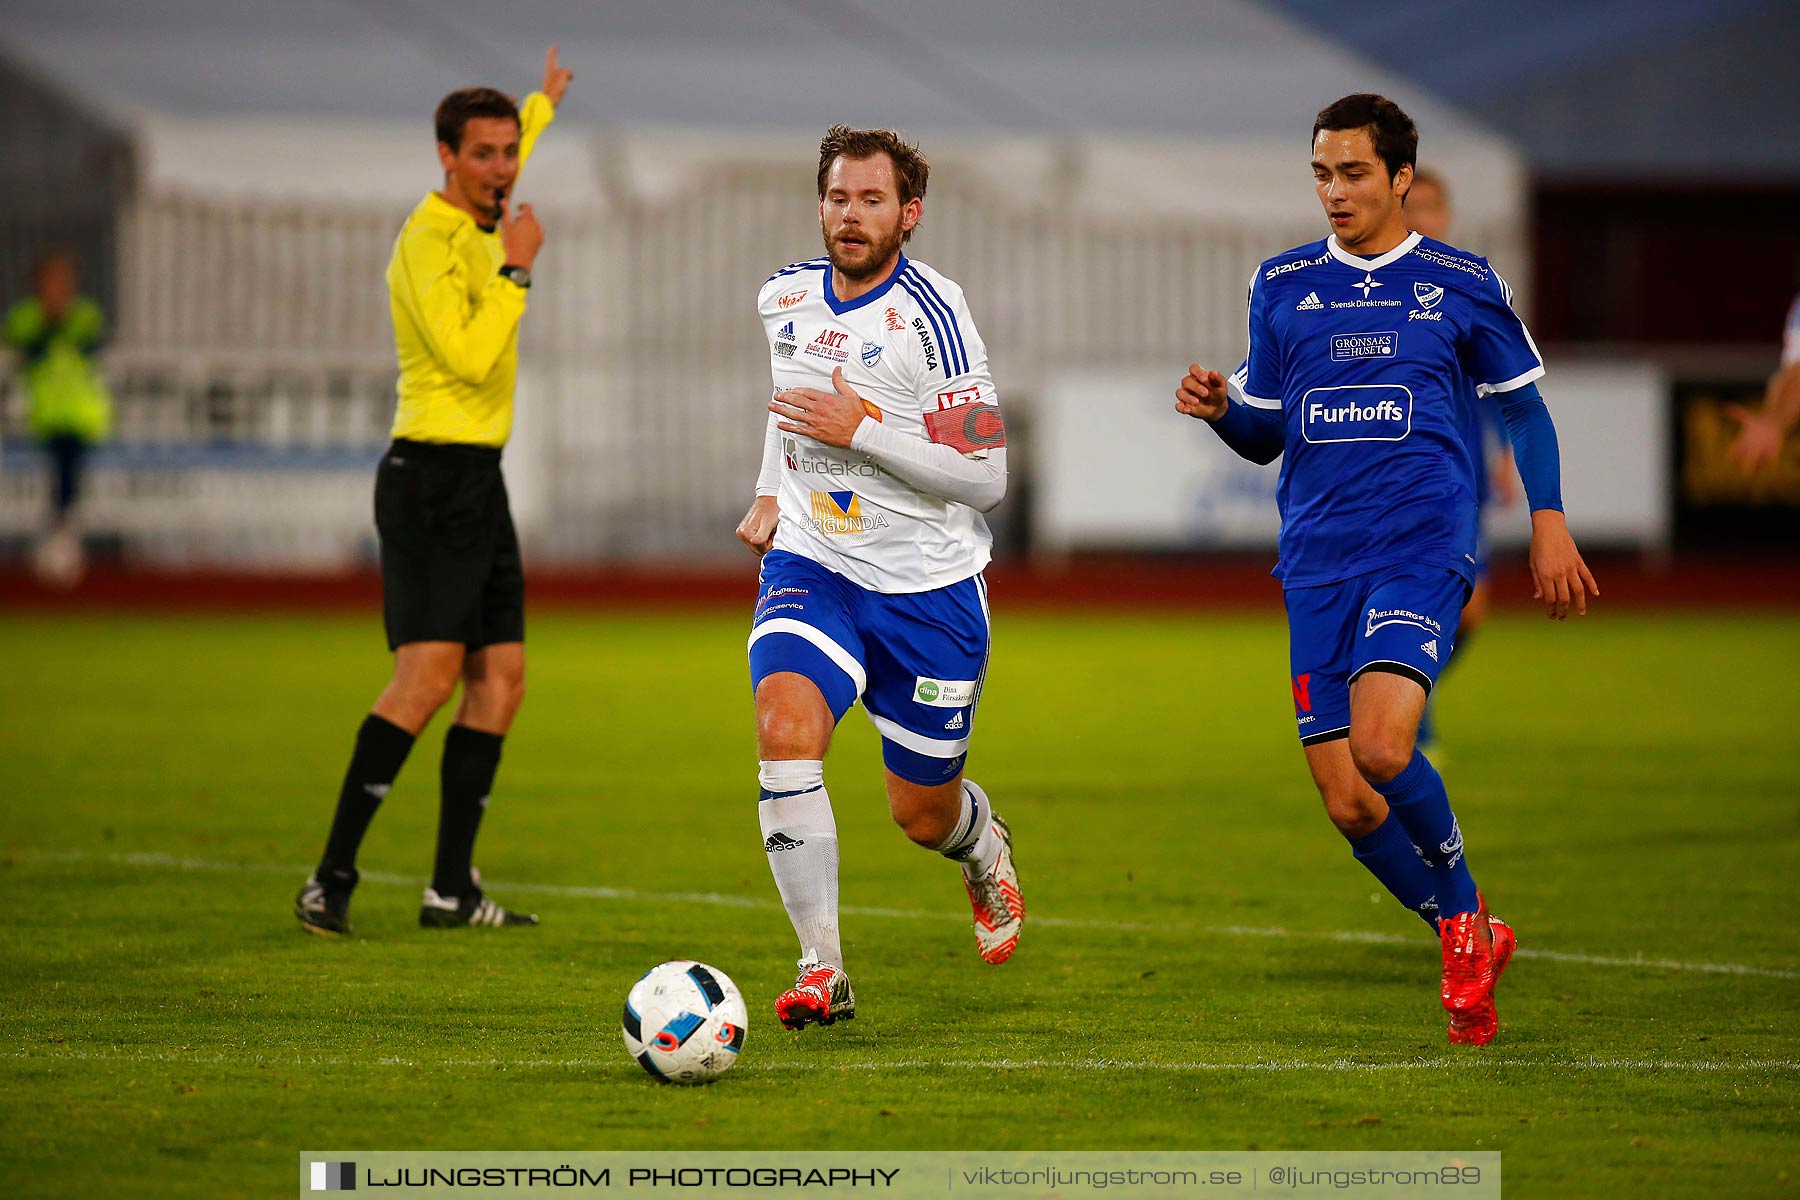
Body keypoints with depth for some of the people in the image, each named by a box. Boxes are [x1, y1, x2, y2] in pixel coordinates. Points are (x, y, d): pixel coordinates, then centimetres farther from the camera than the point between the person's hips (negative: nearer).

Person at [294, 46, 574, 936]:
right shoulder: (429, 239, -15)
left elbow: (499, 180, 40)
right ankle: (331, 878, -19)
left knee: (501, 677, 6)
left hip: (478, 478, 10)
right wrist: (517, 269, -16)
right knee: (429, 675, -18)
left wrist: (543, 104, 54)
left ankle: (451, 889, 7)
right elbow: (471, 354, -26)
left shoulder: (479, 224, 13)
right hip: (434, 474, -10)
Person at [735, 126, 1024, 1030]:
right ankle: (822, 970, -21)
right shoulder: (784, 297, 3)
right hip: (810, 567, 3)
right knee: (785, 731, -26)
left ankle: (984, 847, 49)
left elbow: (986, 478, -18)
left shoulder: (929, 314, -15)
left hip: (927, 588, -3)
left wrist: (864, 430, -23)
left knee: (923, 815, 9)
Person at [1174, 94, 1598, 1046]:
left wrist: (1549, 523, 7)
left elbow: (1523, 404, 15)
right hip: (1318, 563, 4)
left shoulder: (1460, 283, 5)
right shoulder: (1282, 286, 11)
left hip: (1422, 546, -4)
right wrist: (1220, 409, -4)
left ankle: (1462, 910, 0)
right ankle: (1468, 943, 20)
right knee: (1346, 802, -2)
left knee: (1381, 746, -26)